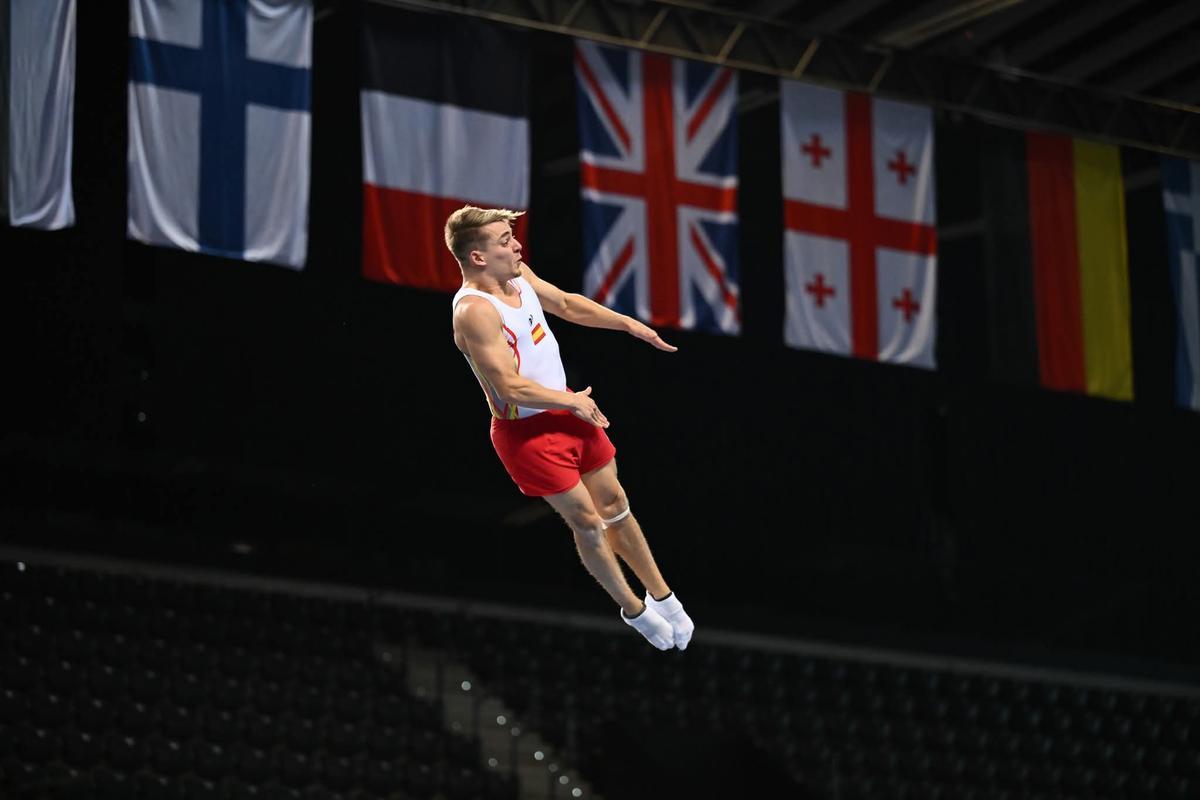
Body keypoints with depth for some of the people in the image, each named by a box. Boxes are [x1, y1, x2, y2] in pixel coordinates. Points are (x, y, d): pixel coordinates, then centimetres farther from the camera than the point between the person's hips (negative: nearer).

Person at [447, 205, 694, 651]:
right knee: (588, 524, 5)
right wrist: (574, 402, -17)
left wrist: (630, 325, 16)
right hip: (526, 431, -8)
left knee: (615, 506, 17)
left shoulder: (518, 274, -3)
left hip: (566, 410, 8)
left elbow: (566, 304, 17)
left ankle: (662, 597, 33)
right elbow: (512, 388, -30)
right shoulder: (474, 311, -29)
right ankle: (634, 611, 25)